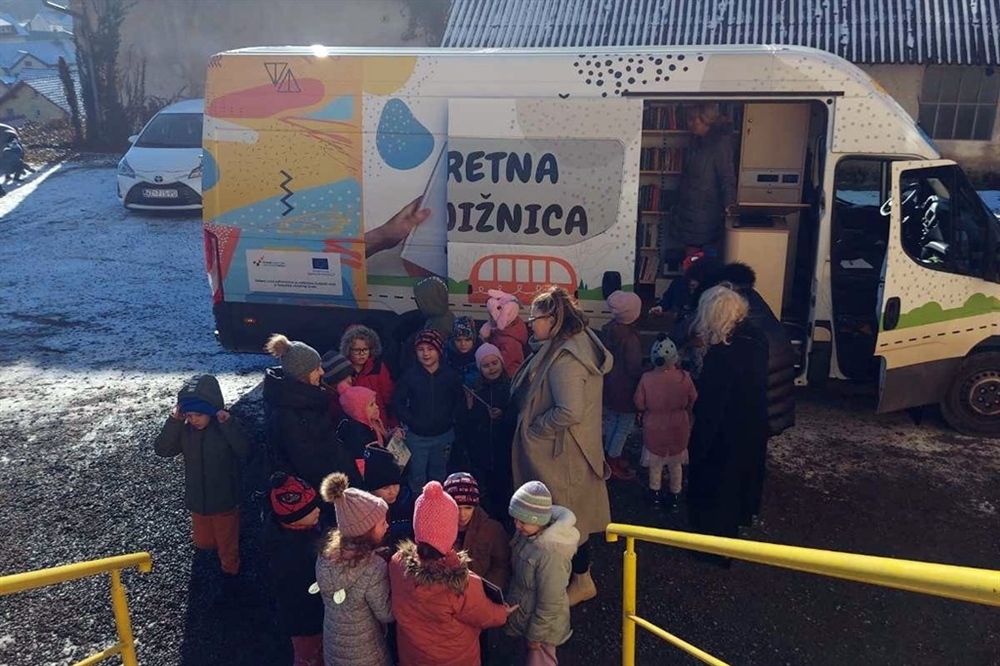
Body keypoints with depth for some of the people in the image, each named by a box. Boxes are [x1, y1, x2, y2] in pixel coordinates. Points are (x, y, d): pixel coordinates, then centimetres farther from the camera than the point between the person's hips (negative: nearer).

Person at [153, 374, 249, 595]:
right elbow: (162, 449, -16)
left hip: (225, 500, -4)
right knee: (203, 541, 22)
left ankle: (231, 575, 33)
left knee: (227, 545, 12)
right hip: (197, 501, 5)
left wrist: (229, 424, -40)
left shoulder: (226, 428, -20)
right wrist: (173, 421, -25)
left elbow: (244, 452, -33)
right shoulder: (185, 429, -7)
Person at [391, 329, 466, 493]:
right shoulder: (409, 376, -12)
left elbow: (460, 401, 4)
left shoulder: (451, 375, -8)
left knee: (439, 475, 20)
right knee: (417, 476, 8)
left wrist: (452, 419, -6)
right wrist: (410, 421, -13)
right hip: (417, 436, -1)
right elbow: (397, 401, -5)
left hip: (444, 435, 2)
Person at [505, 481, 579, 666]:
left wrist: (535, 634, -14)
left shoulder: (551, 553, -36)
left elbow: (549, 603, -25)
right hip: (527, 615, 7)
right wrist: (511, 602, 13)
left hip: (543, 623, -7)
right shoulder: (528, 534, -12)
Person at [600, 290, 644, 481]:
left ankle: (609, 455, 34)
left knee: (612, 420, 22)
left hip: (609, 385, 8)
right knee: (625, 425, 8)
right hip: (625, 389, -8)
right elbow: (635, 367, -23)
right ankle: (613, 461, 17)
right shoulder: (630, 337, -28)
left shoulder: (607, 329, -4)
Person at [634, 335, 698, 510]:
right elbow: (693, 402, -6)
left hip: (654, 429, -1)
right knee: (676, 464, 21)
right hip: (678, 429, 1)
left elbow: (639, 404, -11)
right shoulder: (684, 377, -20)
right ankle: (675, 496, 32)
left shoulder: (646, 378, -22)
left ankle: (655, 493, 35)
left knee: (655, 463, 20)